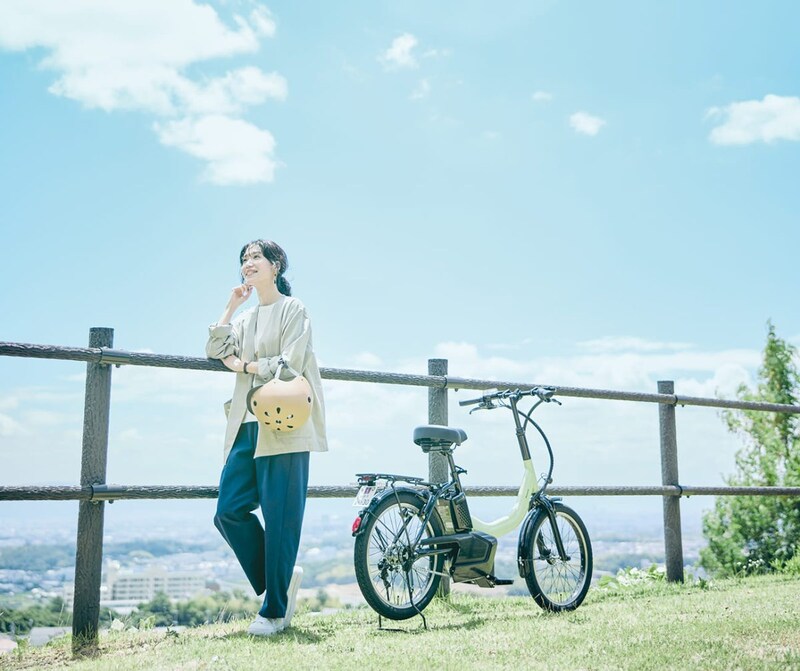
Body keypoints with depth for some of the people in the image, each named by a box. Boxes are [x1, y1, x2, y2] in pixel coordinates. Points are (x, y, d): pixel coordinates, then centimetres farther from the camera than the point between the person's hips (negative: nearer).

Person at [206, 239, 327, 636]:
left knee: (279, 519, -4)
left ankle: (275, 611, 6)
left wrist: (244, 366, -2)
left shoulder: (292, 309, 0)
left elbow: (290, 365, -12)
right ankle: (283, 577, 19)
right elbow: (214, 350, 9)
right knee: (229, 512, 1)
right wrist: (231, 305, 6)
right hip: (248, 427, 7)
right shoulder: (246, 317, 21)